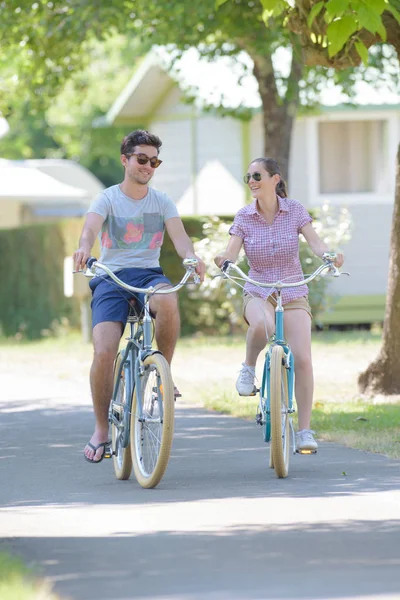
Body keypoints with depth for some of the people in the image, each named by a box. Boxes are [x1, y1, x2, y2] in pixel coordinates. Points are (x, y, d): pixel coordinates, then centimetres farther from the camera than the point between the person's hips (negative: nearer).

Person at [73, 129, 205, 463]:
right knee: (104, 352, -20)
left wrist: (192, 257, -29)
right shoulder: (107, 199, 3)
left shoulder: (162, 202, 10)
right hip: (111, 277, -1)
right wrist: (84, 248, -42)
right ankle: (101, 430, -3)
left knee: (167, 300, -37)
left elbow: (179, 235, -6)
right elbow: (91, 228, -17)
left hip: (149, 273, 1)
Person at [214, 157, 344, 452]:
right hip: (258, 293, -1)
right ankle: (249, 368, -9)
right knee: (262, 326, -39)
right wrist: (223, 260, -37)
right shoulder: (244, 217, -2)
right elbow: (231, 253, -13)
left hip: (293, 294, 1)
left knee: (302, 359, -15)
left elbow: (315, 242, -14)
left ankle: (305, 430, -5)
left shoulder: (295, 210, -3)